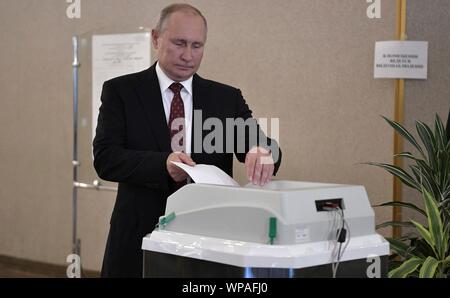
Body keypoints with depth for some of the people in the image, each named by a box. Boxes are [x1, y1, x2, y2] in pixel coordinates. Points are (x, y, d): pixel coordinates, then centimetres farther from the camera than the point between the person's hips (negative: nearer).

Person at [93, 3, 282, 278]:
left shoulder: (227, 98, 7)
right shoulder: (121, 91, 0)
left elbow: (261, 145, -4)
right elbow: (105, 158, -11)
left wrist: (261, 152, -29)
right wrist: (162, 165, -28)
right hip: (141, 238, -2)